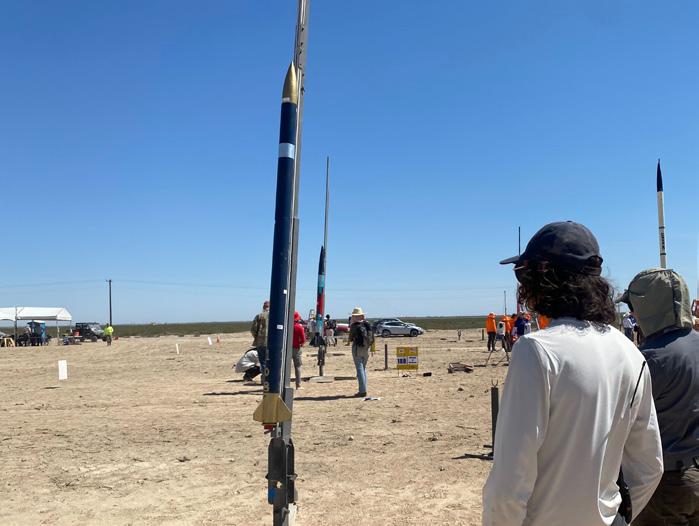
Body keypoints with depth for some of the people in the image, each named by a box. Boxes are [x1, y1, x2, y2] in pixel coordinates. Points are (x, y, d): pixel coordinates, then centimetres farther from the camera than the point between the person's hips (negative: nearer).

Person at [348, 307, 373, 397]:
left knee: (360, 369, -4)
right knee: (363, 368, 17)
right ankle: (363, 389, 20)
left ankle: (362, 391, -8)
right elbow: (372, 338, 8)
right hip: (366, 348, 6)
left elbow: (350, 338, -4)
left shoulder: (354, 326, -13)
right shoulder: (368, 324, 4)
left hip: (357, 348, -6)